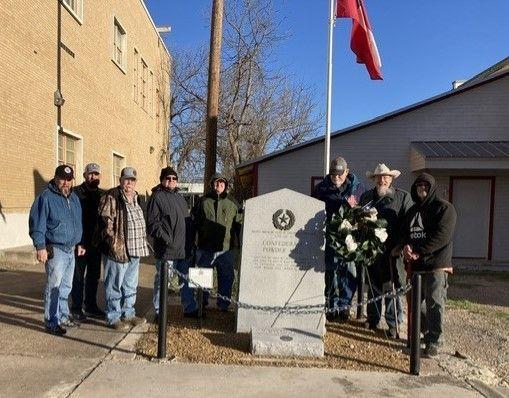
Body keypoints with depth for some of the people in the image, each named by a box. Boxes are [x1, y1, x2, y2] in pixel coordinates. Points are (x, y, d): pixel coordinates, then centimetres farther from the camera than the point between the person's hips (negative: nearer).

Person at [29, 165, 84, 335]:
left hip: (71, 249, 7)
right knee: (54, 287, -3)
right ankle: (51, 322, 8)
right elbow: (37, 224, -12)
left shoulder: (74, 198, 13)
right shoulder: (46, 197, -10)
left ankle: (63, 316, 28)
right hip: (55, 250, -7)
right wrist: (40, 247, -16)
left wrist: (79, 243, 20)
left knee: (66, 286, 15)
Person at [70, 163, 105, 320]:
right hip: (80, 243, -5)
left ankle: (91, 306, 28)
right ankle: (76, 308, 19)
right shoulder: (76, 193, -6)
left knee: (94, 276, 15)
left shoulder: (103, 194, 8)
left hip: (97, 243, 5)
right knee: (78, 276, 6)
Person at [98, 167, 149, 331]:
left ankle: (128, 313, 32)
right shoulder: (111, 197, -11)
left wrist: (142, 242, 18)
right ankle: (113, 318, 16)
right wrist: (114, 242, -21)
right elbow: (105, 221, -18)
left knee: (130, 285, 18)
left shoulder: (135, 198, 15)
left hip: (134, 250, 9)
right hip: (118, 250, -8)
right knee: (115, 285, 3)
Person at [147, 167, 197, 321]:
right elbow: (152, 224, -14)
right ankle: (159, 312, 16)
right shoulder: (157, 197, -7)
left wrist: (190, 242, 14)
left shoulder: (180, 198, 17)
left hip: (184, 249, 8)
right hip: (166, 250, -7)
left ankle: (190, 309, 29)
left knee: (186, 280, 16)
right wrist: (168, 240, -20)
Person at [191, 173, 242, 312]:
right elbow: (194, 221, 7)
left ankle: (224, 305, 23)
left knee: (226, 278, 7)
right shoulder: (203, 201, 4)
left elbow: (239, 224, 10)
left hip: (226, 249, 0)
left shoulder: (232, 203, 6)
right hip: (205, 248, 0)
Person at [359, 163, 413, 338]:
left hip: (392, 251, -3)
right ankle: (372, 319, 30)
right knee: (373, 286, 15)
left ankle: (393, 324, 16)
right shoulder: (366, 196, 11)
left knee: (392, 288, 2)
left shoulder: (403, 197, 1)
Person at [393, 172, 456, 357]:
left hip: (436, 264, -7)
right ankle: (426, 331, 30)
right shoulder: (413, 210, 19)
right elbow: (405, 233, 16)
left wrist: (418, 251, -17)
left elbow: (442, 236, -14)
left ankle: (434, 342, 4)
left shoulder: (444, 208, -3)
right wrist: (405, 247, -7)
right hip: (415, 264, 7)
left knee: (434, 303, -4)